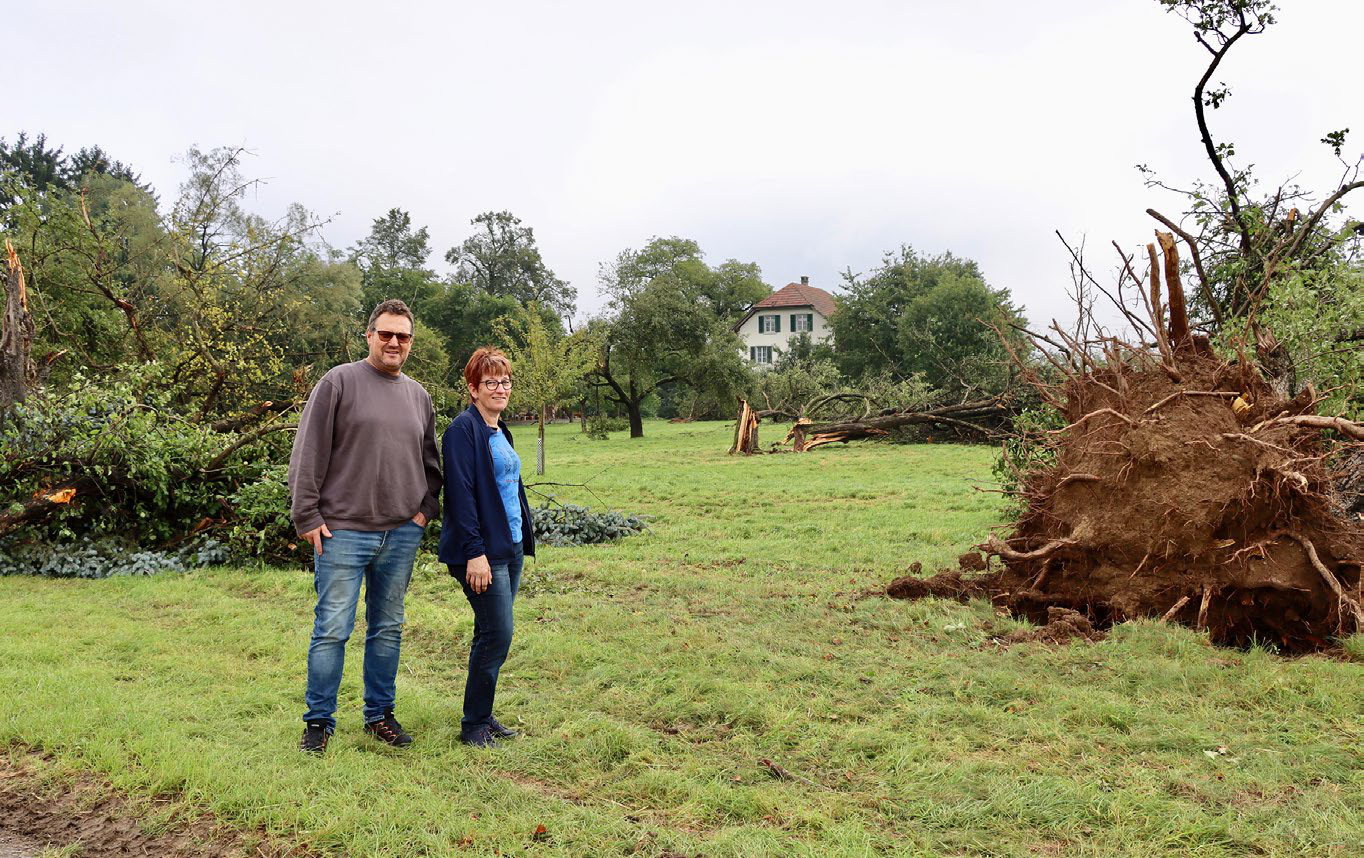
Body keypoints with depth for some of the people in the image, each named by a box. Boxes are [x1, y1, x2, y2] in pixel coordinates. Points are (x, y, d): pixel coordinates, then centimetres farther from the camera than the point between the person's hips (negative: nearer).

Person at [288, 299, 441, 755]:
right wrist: (307, 517, -8)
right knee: (332, 630, 0)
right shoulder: (339, 382, -3)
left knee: (388, 629, 13)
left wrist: (427, 508, 9)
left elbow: (430, 461, 22)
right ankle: (319, 721, 14)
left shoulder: (419, 396, 13)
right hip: (343, 531, -5)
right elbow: (307, 455, -5)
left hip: (401, 534, 5)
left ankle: (380, 714, 25)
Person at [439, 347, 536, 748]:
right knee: (497, 633, -8)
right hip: (484, 552, -9)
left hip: (511, 548, 9)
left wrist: (524, 537, 18)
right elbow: (461, 493, -18)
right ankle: (473, 725, 6)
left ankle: (482, 715, 24)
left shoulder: (500, 430, 16)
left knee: (490, 635, 13)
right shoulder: (464, 429, -11)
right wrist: (475, 551, -21)